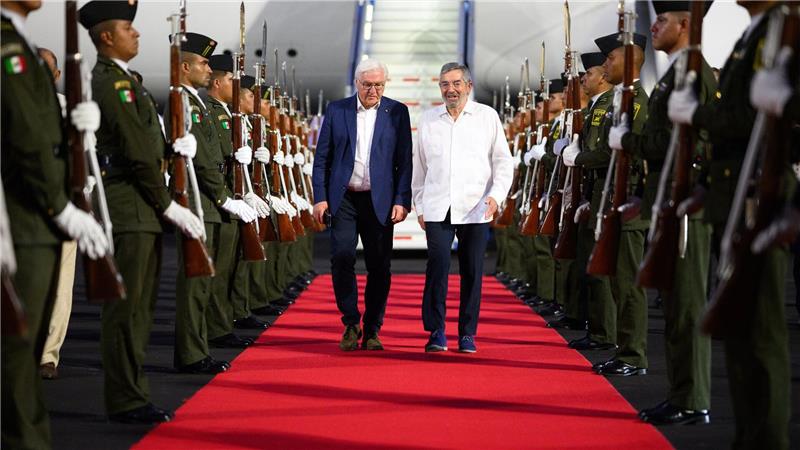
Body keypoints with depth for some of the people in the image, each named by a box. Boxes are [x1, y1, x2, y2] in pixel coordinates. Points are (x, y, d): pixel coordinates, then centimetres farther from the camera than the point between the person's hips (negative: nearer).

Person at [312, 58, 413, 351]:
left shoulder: (397, 113, 4)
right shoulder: (336, 110, 6)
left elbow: (405, 161, 3)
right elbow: (322, 158, 7)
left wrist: (402, 201, -5)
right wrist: (320, 197, -1)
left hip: (380, 201, 0)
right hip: (343, 198, 0)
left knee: (379, 267, 2)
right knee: (341, 259, -10)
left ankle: (372, 330, 13)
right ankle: (351, 324, 3)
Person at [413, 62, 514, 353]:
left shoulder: (487, 117, 6)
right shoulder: (428, 119, 12)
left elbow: (503, 162, 7)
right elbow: (419, 166, 16)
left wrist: (496, 195, -7)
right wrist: (419, 206, 12)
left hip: (475, 209, 0)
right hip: (437, 208, 1)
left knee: (472, 272, 2)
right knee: (437, 266, -12)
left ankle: (467, 334, 11)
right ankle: (436, 331, -2)